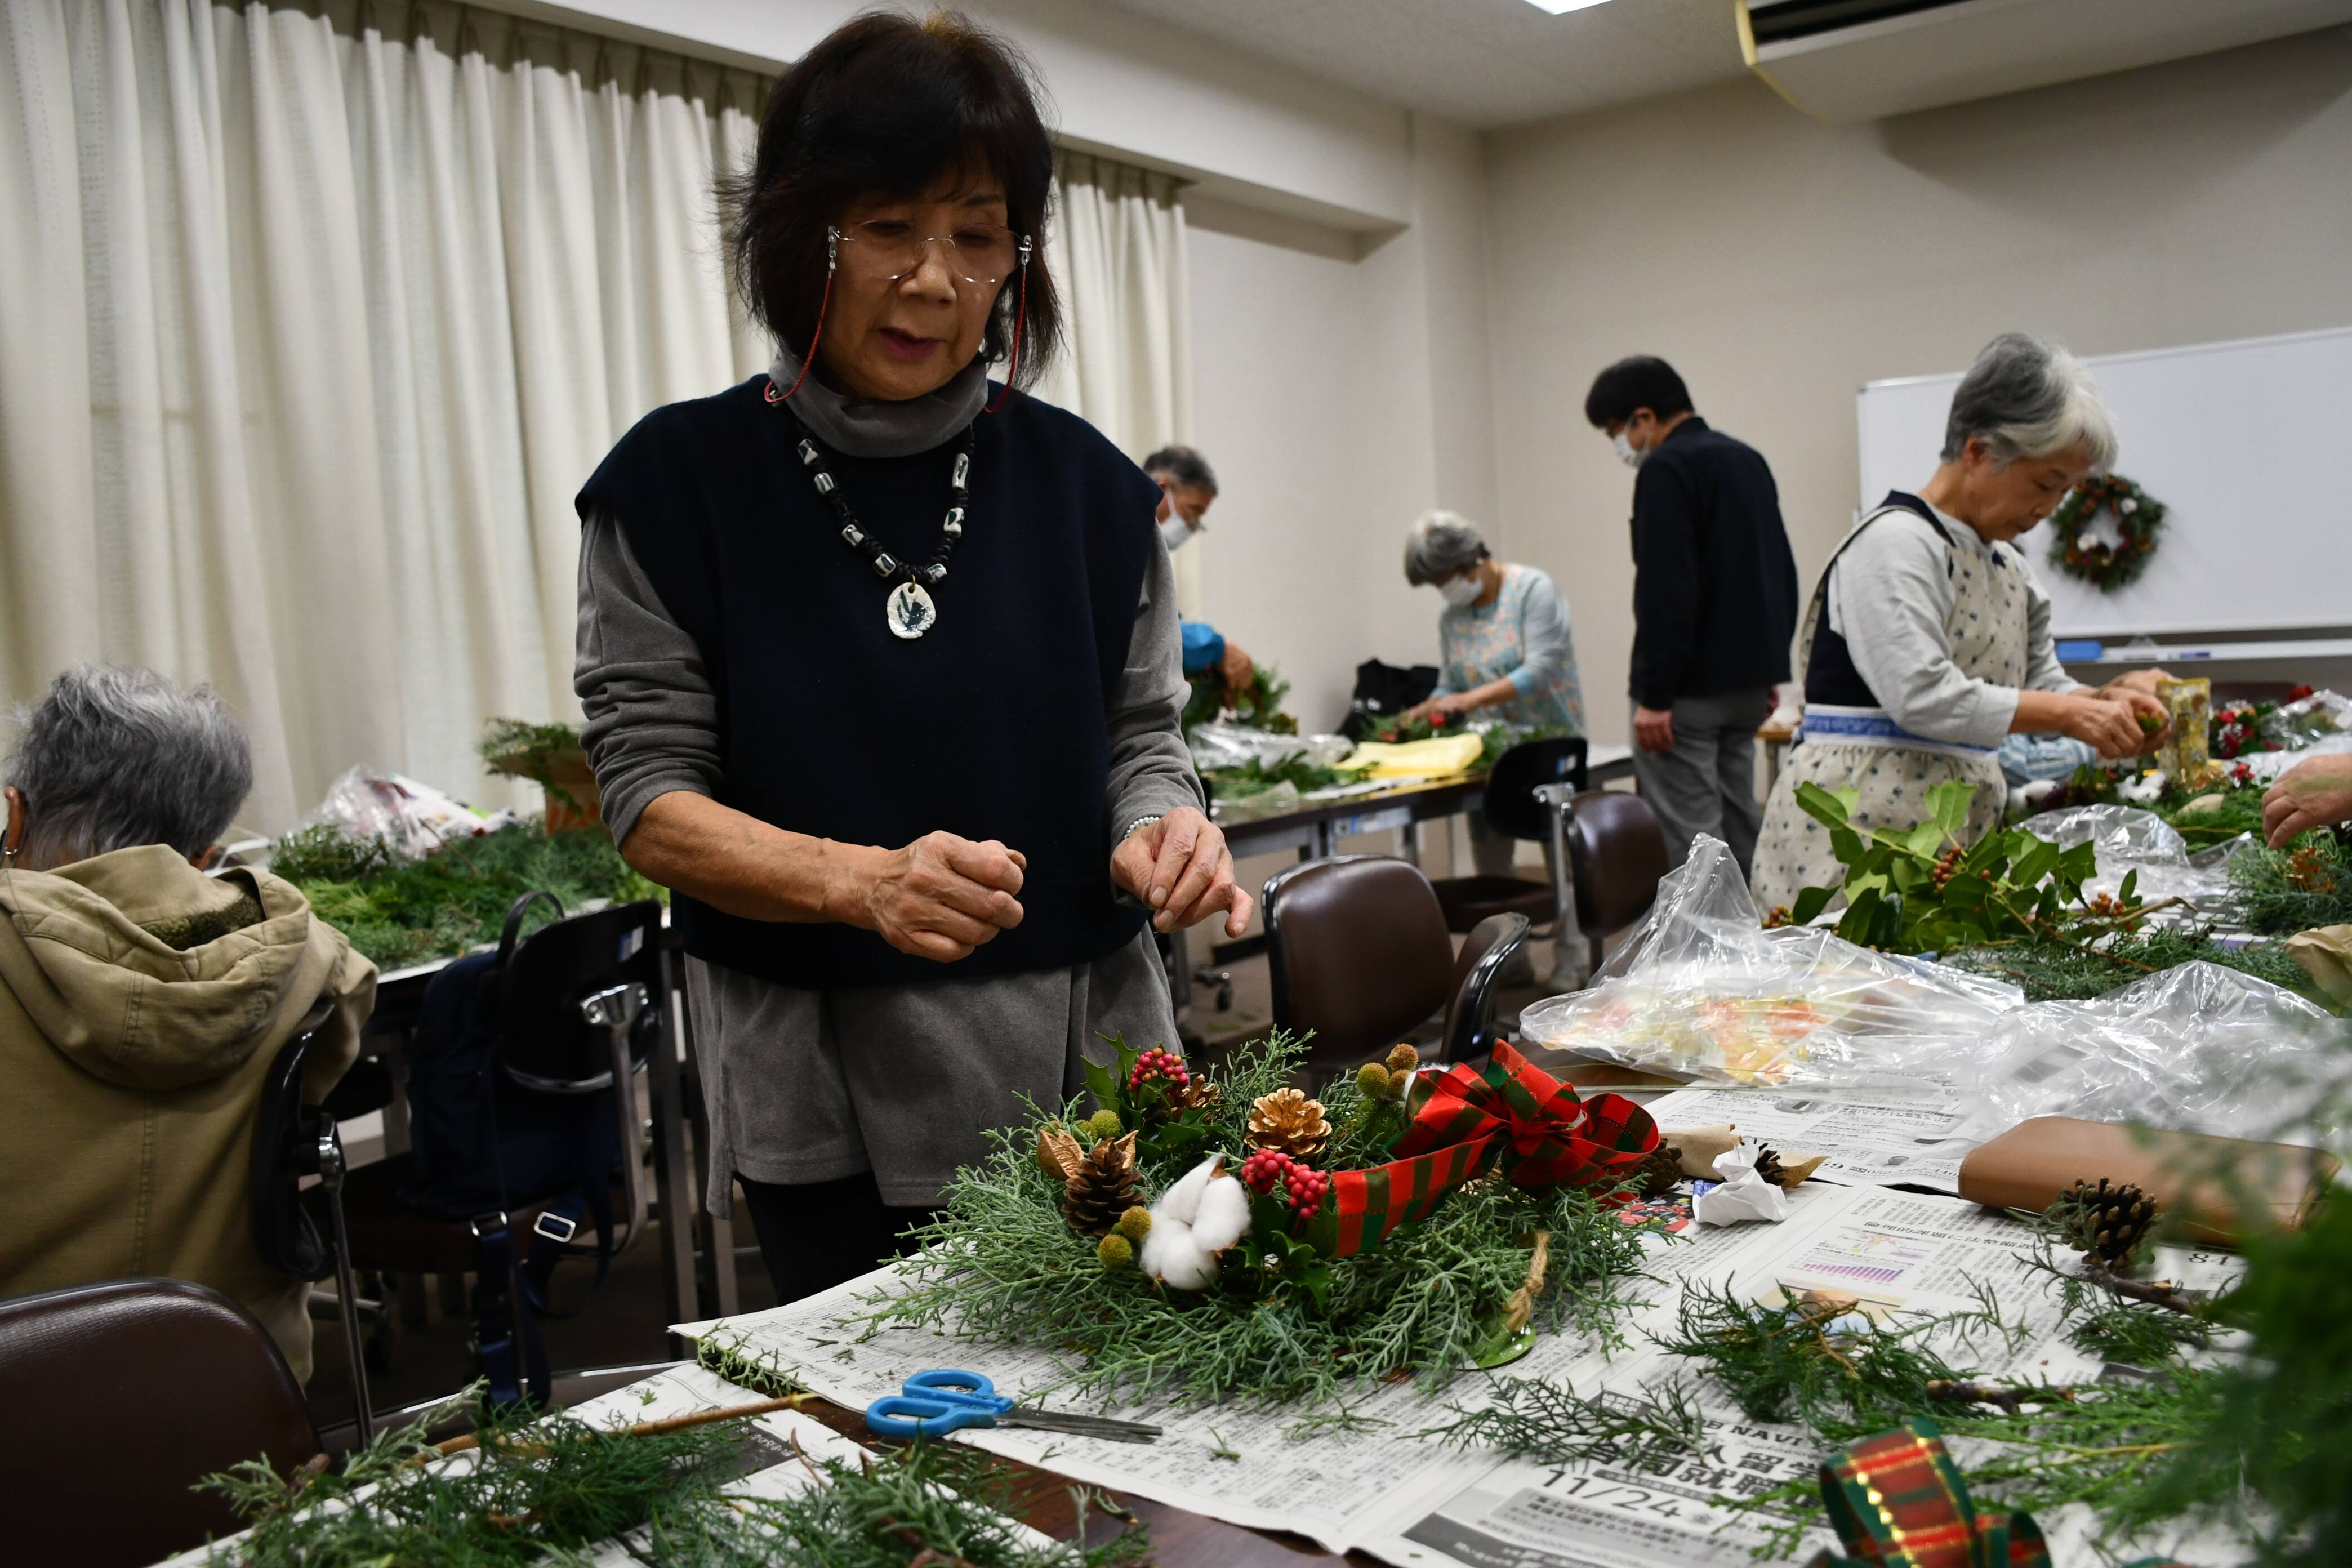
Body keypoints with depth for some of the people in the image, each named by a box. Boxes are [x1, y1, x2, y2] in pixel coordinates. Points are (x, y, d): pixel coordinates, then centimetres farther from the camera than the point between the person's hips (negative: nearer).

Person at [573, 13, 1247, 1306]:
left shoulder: (1084, 484, 2)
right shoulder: (679, 481, -4)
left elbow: (1139, 738, 8)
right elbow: (649, 796, -6)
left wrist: (1159, 833, -16)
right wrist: (861, 879, -24)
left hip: (1086, 1079, 3)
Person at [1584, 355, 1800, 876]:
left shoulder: (1666, 469, -13)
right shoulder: (1749, 461, 15)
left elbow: (1665, 592, -21)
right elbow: (1783, 573, 21)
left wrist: (1654, 695, -20)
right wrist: (1769, 666, 23)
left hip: (1692, 689, -9)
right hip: (1748, 684, 9)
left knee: (1686, 833, -6)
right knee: (1739, 823, 15)